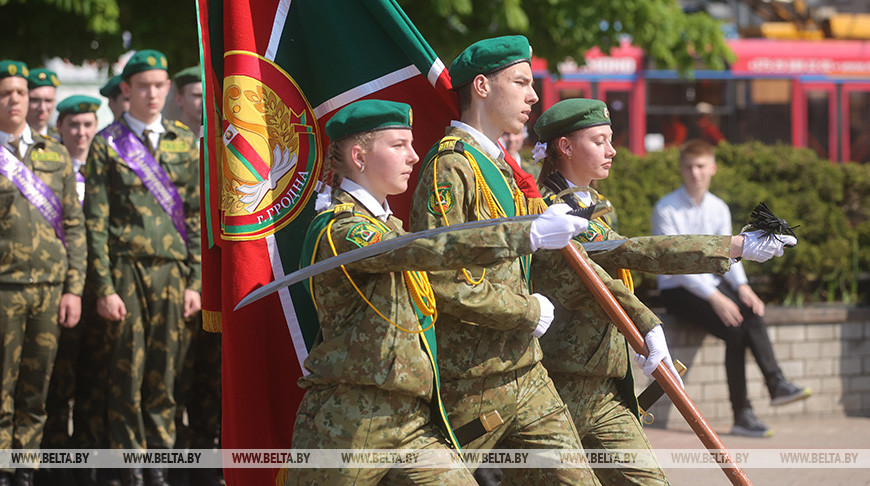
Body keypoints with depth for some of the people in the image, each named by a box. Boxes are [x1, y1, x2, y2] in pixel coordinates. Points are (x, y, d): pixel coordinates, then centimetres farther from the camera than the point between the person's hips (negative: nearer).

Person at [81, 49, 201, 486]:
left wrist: (194, 281, 6)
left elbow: (196, 216, 12)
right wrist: (104, 287, -9)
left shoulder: (184, 142, 11)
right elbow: (95, 222, -2)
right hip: (124, 269, -3)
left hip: (170, 269, 3)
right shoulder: (106, 145, 1)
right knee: (126, 372, -1)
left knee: (164, 372, 4)